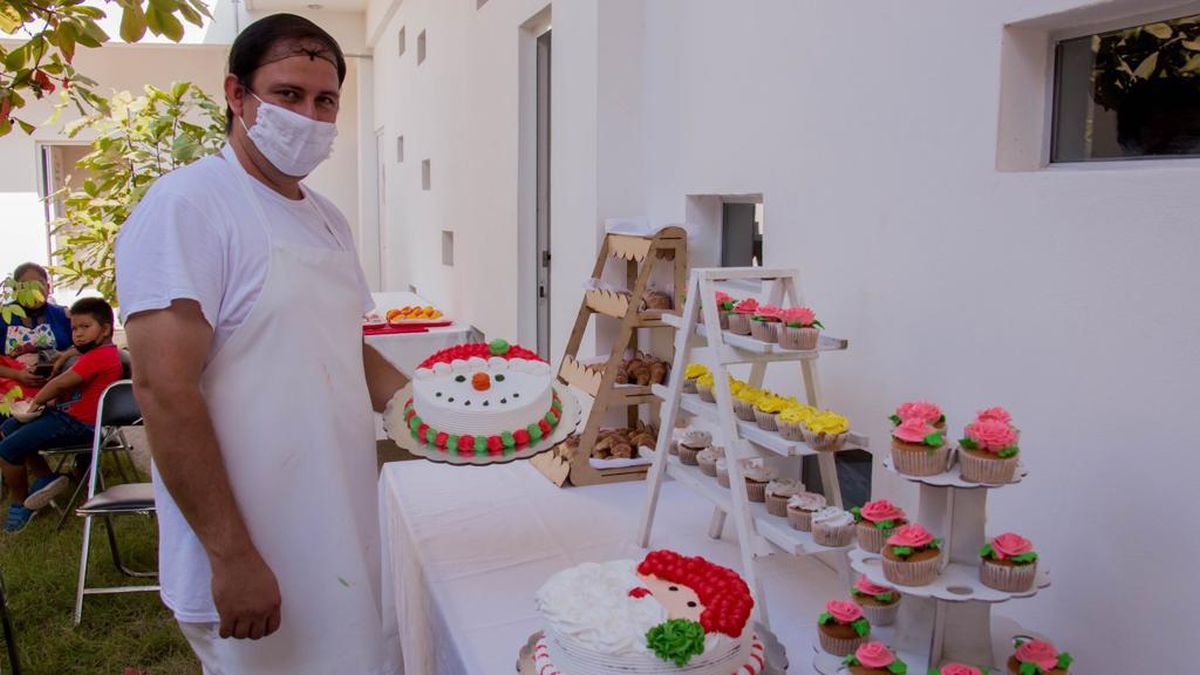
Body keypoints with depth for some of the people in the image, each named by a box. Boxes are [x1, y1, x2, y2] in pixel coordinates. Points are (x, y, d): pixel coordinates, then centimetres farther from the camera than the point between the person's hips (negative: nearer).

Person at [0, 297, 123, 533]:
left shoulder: (98, 356, -20)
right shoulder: (104, 354, 14)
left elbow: (61, 383, -20)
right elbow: (71, 386, 17)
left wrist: (37, 401, -3)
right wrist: (49, 400, 0)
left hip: (78, 423, -11)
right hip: (72, 413, 11)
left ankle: (22, 503, 8)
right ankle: (45, 477, 13)